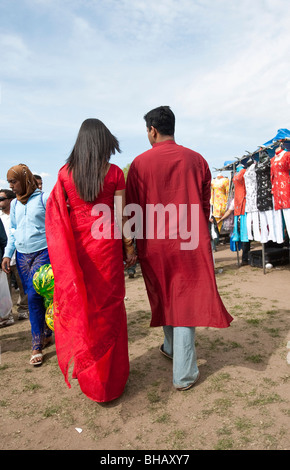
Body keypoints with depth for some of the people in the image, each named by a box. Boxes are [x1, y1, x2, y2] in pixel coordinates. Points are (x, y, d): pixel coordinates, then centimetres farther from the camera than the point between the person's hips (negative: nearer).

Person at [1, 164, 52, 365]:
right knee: (35, 297, 7)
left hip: (43, 252, -5)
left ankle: (37, 346, -1)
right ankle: (46, 335, 22)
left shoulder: (44, 198, -4)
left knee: (34, 297, -11)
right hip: (22, 255, 6)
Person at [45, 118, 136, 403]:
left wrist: (68, 250, 10)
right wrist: (129, 247, 6)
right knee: (108, 305, 10)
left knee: (79, 304, 15)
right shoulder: (114, 173, -5)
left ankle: (85, 374, 31)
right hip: (106, 245, -2)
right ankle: (111, 377, 24)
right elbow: (120, 216, -5)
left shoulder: (65, 172, 2)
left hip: (76, 247, 3)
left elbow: (57, 215, 2)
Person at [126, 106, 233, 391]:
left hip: (154, 243, 0)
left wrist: (133, 243, 11)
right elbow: (205, 205, 7)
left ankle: (171, 348, 42)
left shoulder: (140, 163, -4)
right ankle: (184, 375, 10)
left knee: (164, 298, 20)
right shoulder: (196, 160, 2)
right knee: (186, 300, 6)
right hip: (191, 242, 0)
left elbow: (132, 208, -2)